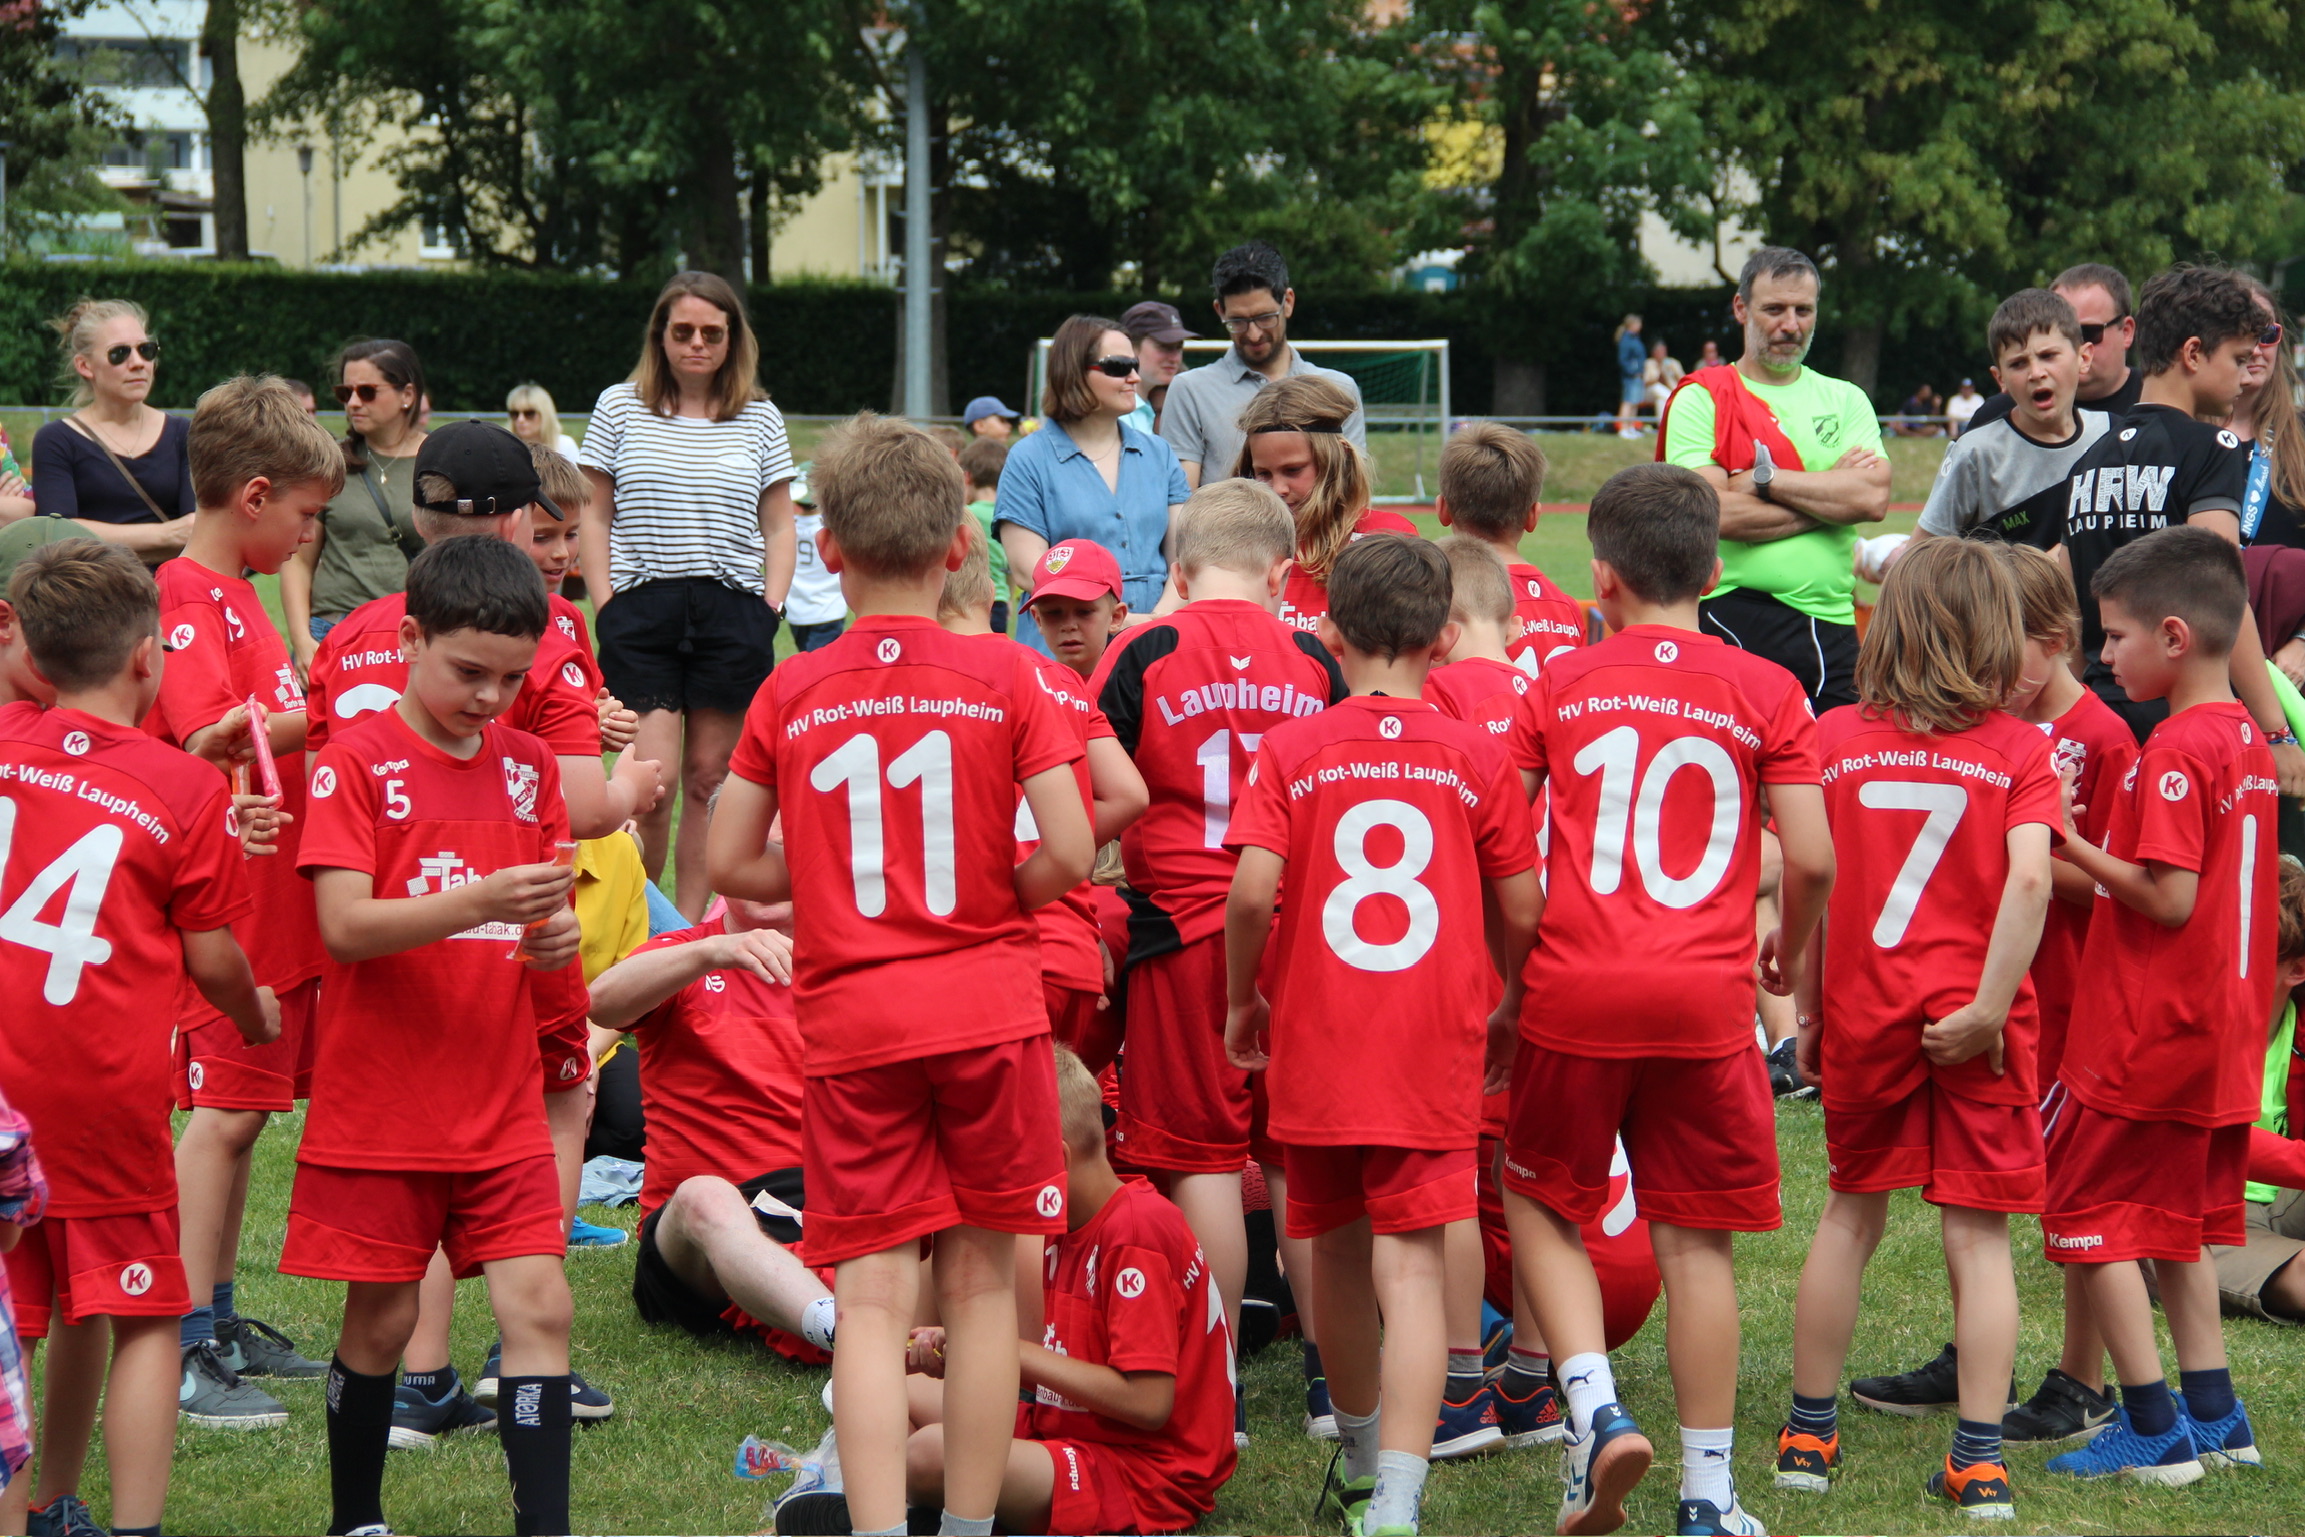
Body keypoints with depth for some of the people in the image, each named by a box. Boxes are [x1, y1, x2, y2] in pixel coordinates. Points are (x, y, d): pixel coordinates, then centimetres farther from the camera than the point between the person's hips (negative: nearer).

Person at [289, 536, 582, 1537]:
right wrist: (475, 903, -31)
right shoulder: (357, 760, -7)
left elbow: (544, 930, 11)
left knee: (538, 1306, -6)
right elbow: (343, 926, -17)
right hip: (380, 1107, -4)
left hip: (502, 1107, 4)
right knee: (382, 1319, 5)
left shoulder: (528, 766, 9)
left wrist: (553, 937, -13)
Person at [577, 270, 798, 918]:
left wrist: (770, 609, 2)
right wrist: (605, 605, -1)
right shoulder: (620, 407, 8)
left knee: (709, 779, 3)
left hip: (733, 614, 2)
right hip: (641, 612, -1)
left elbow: (778, 526, 14)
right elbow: (595, 517, 8)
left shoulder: (761, 419, 10)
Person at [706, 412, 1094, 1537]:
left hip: (848, 1020, 0)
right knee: (981, 1282, 10)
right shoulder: (1003, 681, -2)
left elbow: (728, 865, 3)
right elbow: (1069, 855, -8)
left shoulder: (790, 694, 1)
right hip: (988, 1007, 0)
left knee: (872, 1296, -1)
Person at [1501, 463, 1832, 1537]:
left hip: (1573, 993, 0)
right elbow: (1812, 858, -2)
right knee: (1695, 1243, 8)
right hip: (1706, 1000, 0)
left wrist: (1510, 968, 18)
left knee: (1539, 1204, 17)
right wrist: (1789, 952, 18)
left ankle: (1594, 1408, -3)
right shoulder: (1765, 692, 1)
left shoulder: (1559, 684, 3)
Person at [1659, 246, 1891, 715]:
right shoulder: (1702, 399, 2)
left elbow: (1874, 499, -4)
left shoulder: (1845, 401, 14)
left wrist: (1765, 479, -8)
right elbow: (1716, 513, -12)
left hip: (1832, 627, 4)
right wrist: (1829, 495, -4)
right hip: (1734, 621, -4)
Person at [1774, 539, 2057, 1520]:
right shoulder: (2019, 749, -3)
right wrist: (1987, 1007, -14)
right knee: (1978, 1234, 3)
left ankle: (1809, 1433, 22)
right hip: (1971, 1017, -2)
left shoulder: (1834, 738, 1)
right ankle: (1979, 1460, 1)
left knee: (1849, 1215, 16)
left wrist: (1807, 1008, 6)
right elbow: (2029, 879, -16)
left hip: (1863, 1009, 2)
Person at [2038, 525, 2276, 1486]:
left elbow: (2169, 897, -23)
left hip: (2148, 1036, -9)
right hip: (2222, 1038, 9)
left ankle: (2153, 1429, 2)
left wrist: (2071, 843, -14)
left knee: (2090, 1214, 1)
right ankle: (2213, 1416, 21)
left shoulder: (2175, 751, -19)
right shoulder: (2245, 740, 9)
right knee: (2176, 1221, 19)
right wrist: (2089, 857, 10)